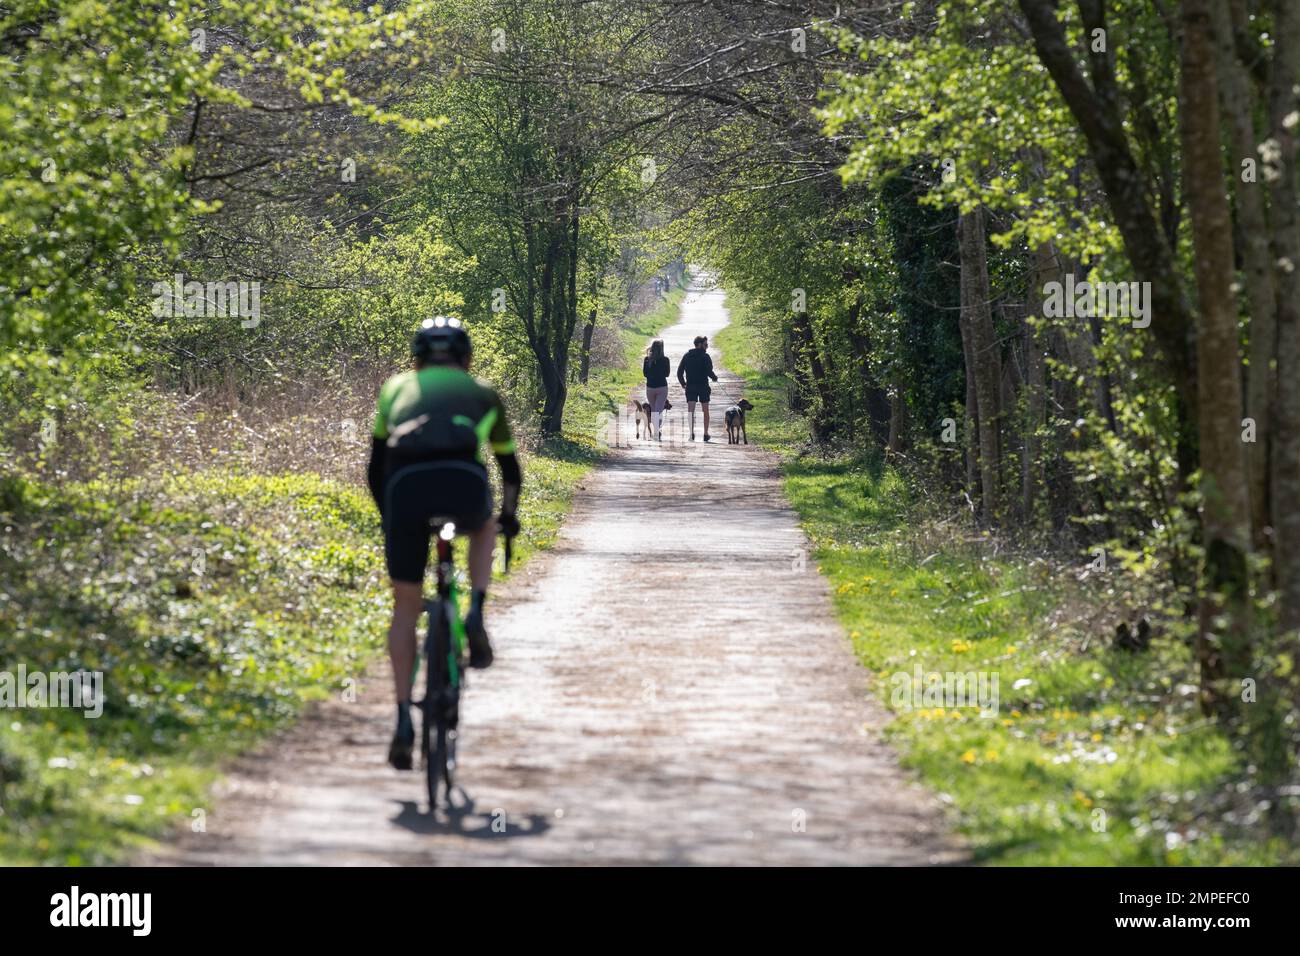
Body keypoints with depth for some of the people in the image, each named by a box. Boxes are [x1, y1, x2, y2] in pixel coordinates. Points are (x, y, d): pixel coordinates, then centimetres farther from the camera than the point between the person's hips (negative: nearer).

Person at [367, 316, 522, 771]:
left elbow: (375, 469, 35)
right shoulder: (481, 392, 32)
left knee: (405, 607, 15)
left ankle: (404, 720, 6)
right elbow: (509, 465, 44)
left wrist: (389, 519, 50)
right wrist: (509, 515, 61)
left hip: (405, 484, 1)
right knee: (483, 528, 37)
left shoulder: (397, 388, 33)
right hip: (464, 481, -1)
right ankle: (476, 617, 14)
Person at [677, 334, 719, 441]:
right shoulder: (705, 356, -8)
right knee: (705, 411, 13)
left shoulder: (686, 356, 6)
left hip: (690, 386, 2)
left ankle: (692, 433, -20)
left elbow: (679, 372, 5)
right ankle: (706, 434, 17)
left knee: (691, 411, -5)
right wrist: (715, 377, 7)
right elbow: (709, 371, -14)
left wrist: (683, 383, 18)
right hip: (703, 386, -2)